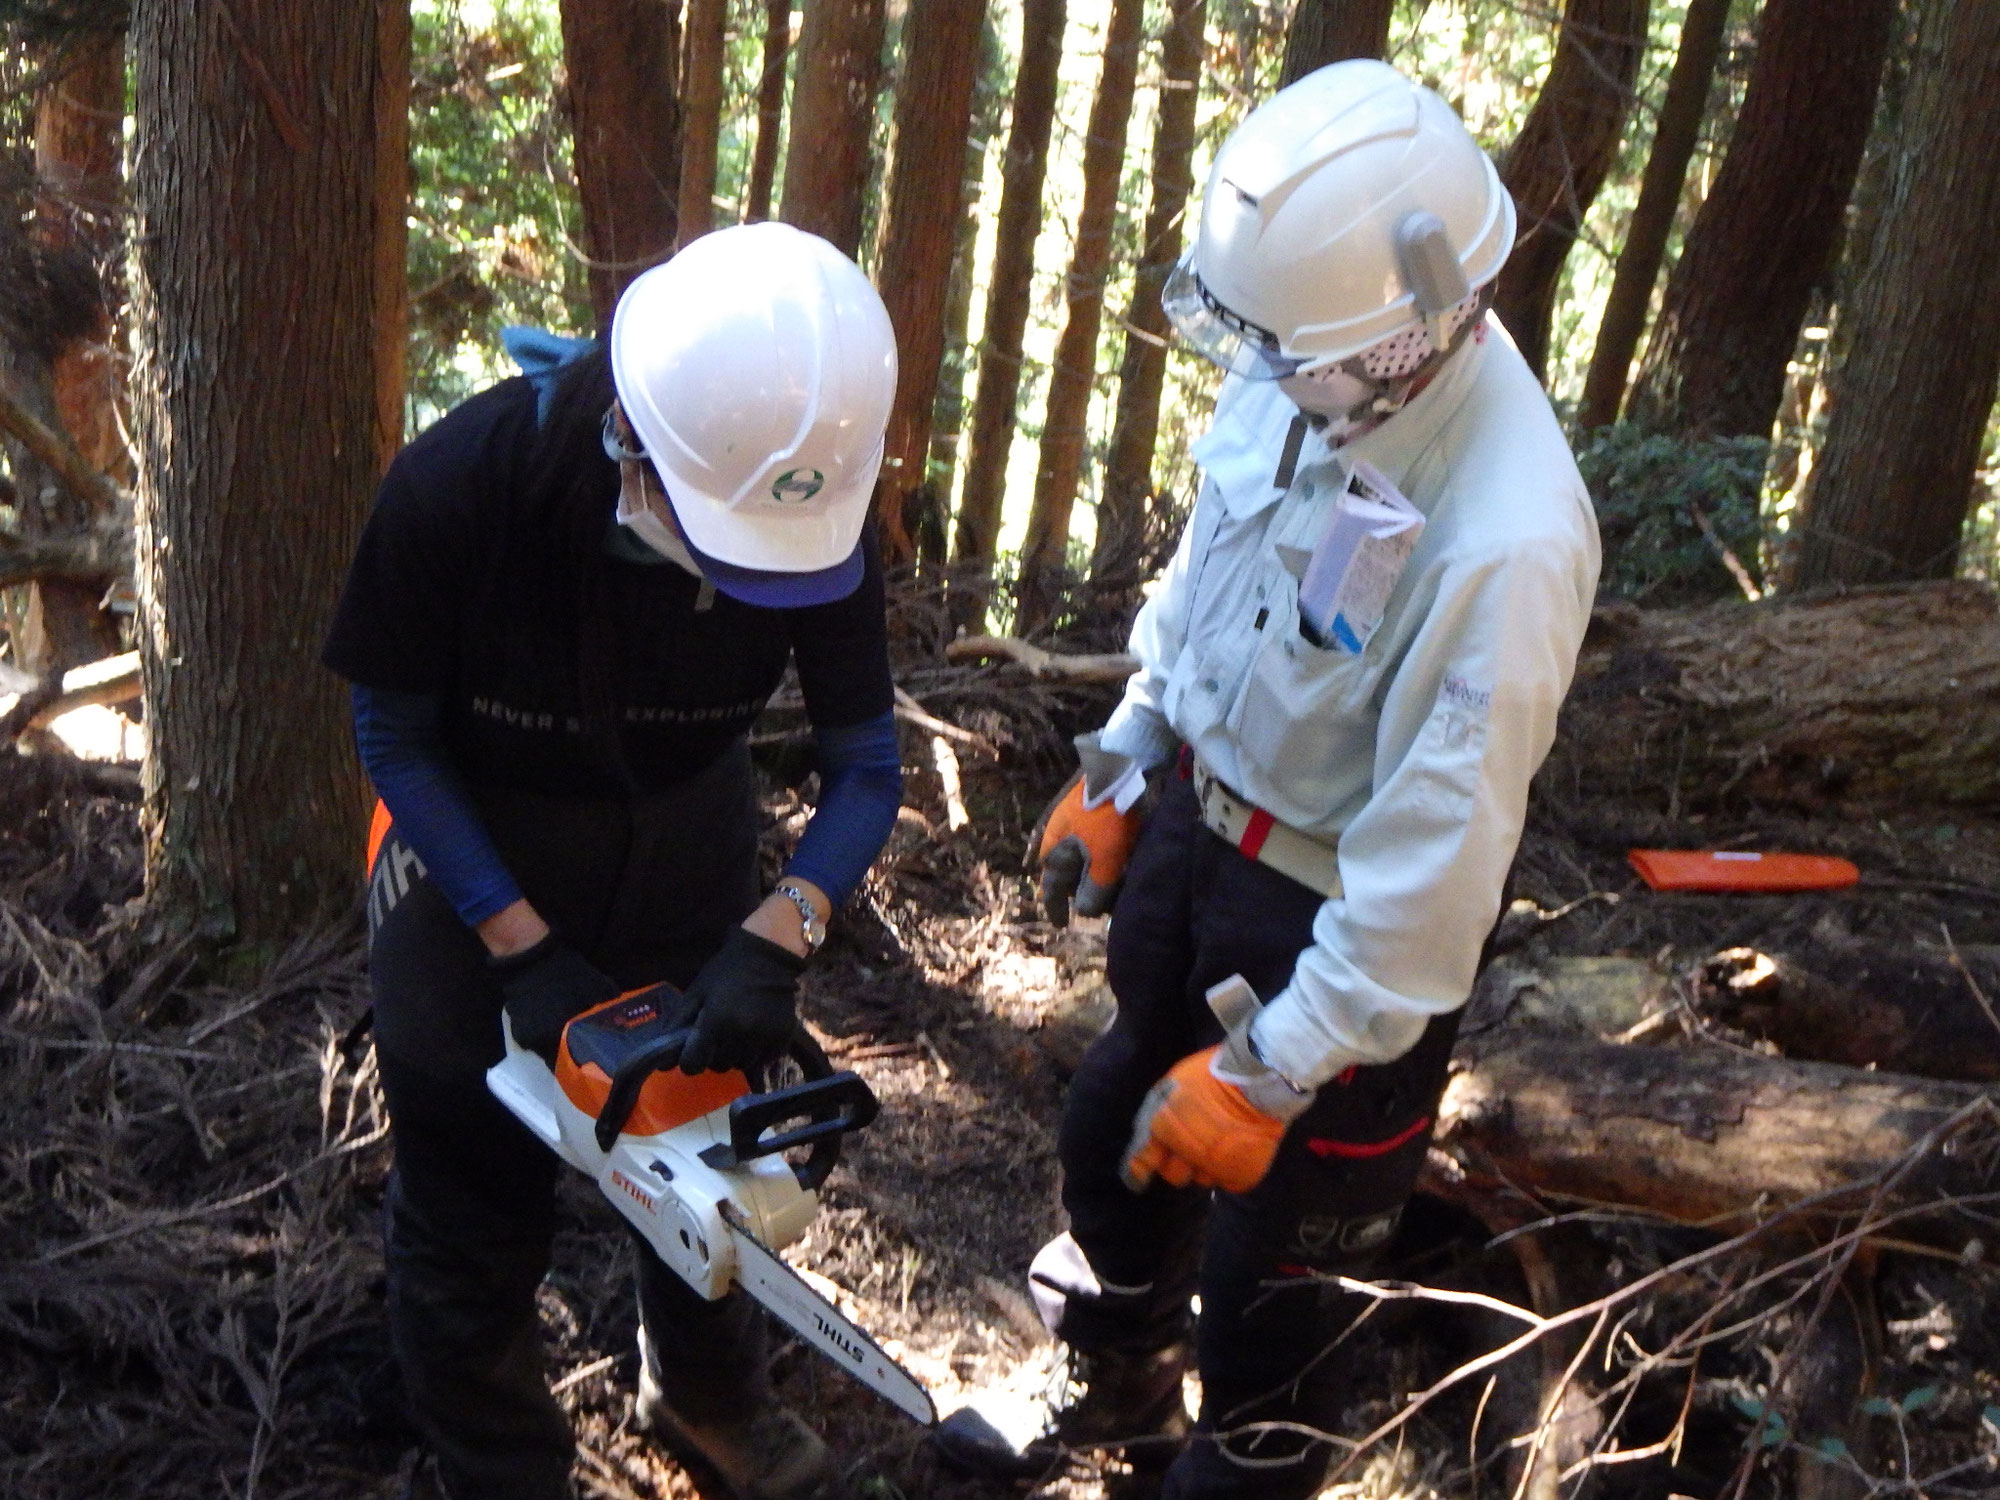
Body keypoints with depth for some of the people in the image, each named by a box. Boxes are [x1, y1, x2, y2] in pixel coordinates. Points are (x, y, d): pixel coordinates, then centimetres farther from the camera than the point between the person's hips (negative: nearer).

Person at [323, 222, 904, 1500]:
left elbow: (867, 764, -16)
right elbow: (396, 735, -17)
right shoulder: (462, 484, -32)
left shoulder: (816, 515, -25)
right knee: (478, 1194, 8)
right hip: (478, 856, -2)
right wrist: (522, 947, -22)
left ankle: (708, 1389, 47)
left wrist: (779, 937, -32)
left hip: (690, 840, 3)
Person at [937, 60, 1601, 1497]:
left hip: (1340, 916, -8)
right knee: (1119, 1132, 28)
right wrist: (1120, 766, 13)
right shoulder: (1307, 362, -13)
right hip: (1199, 822, 8)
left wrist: (1275, 1071, -21)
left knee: (1273, 1270, 13)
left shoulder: (1506, 541, -35)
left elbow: (1439, 854, -28)